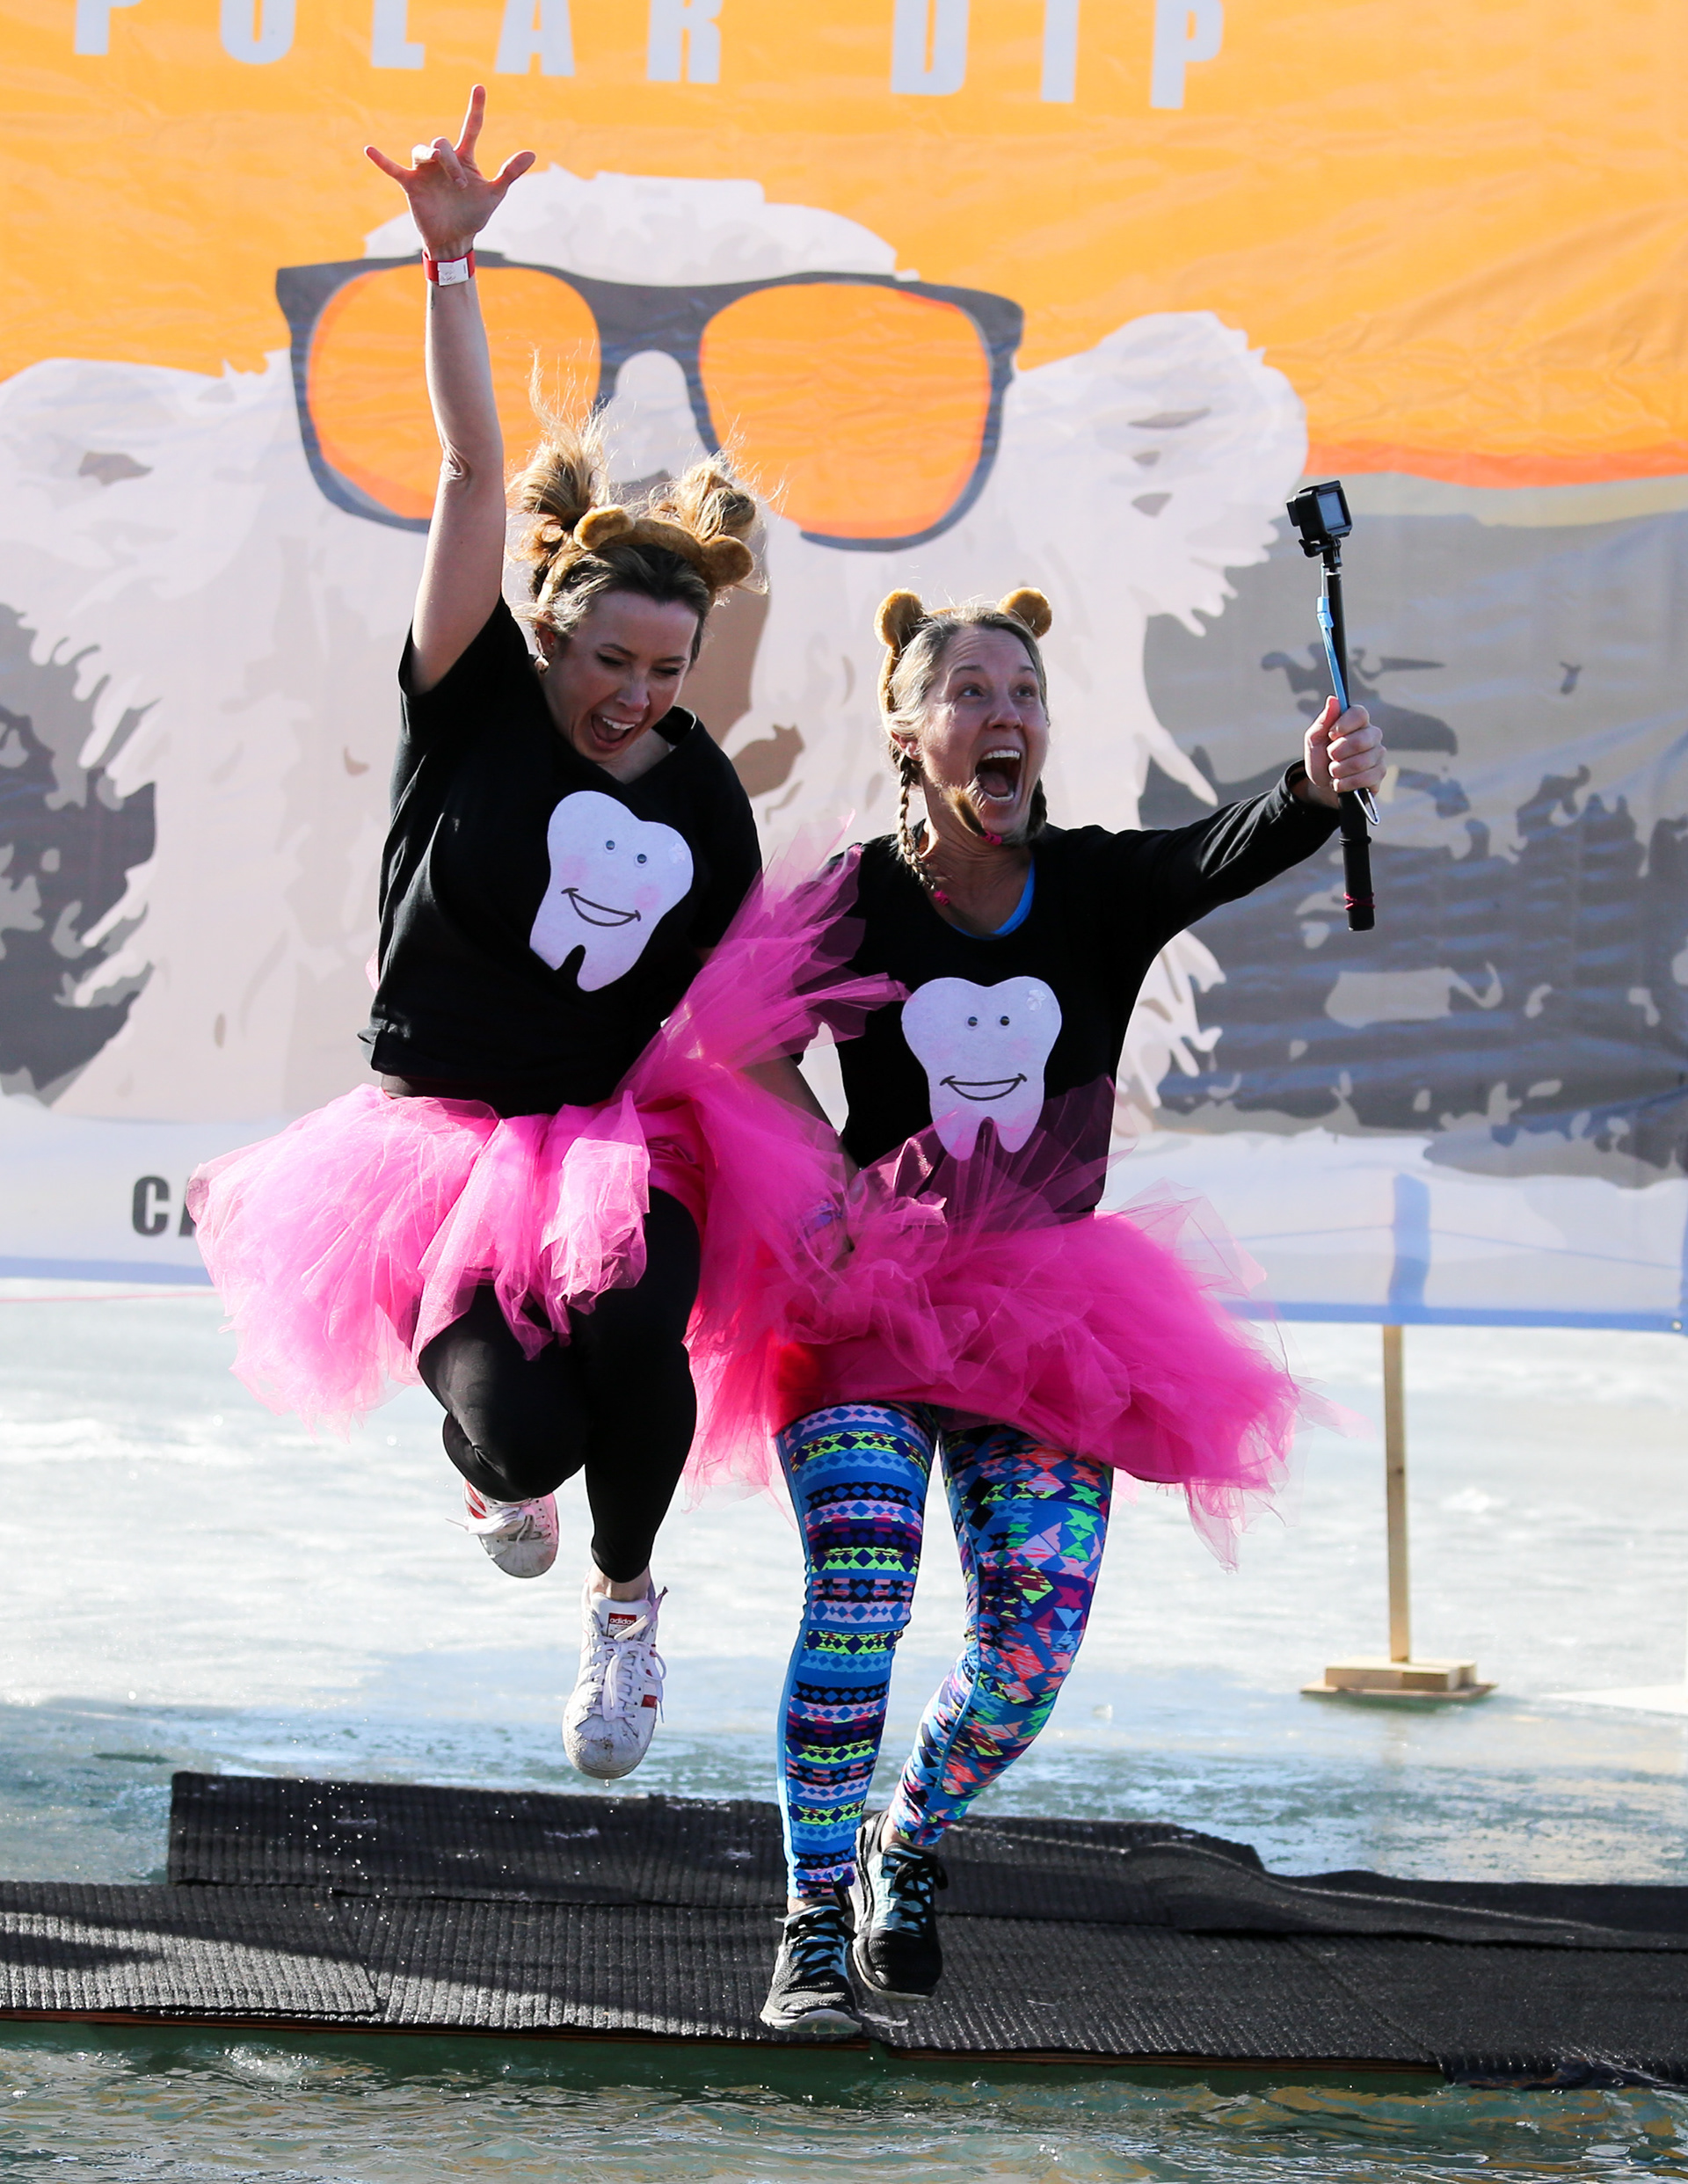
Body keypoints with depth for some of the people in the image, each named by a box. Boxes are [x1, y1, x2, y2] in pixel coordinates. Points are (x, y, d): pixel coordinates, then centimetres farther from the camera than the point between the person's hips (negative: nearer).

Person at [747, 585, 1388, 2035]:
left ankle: (907, 1839, 23)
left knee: (1036, 1636, -7)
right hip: (868, 1297, -2)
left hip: (1048, 1307, 2)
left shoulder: (1098, 889, -4)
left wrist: (1319, 787, -45)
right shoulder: (854, 902, -6)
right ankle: (816, 1930, -13)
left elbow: (1226, 854, -24)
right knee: (859, 1586, -21)